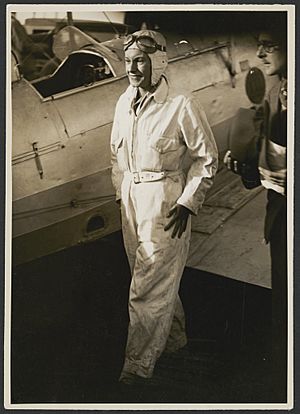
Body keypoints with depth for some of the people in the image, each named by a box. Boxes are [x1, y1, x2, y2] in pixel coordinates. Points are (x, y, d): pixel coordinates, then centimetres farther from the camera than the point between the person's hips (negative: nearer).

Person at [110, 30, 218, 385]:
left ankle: (138, 366, 14)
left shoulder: (181, 107, -14)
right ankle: (174, 338, 40)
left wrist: (188, 202, -12)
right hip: (131, 199, 7)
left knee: (148, 287, -1)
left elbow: (207, 157, -8)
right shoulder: (124, 103, 5)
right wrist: (120, 193, 12)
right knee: (157, 279, 19)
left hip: (165, 201, -7)